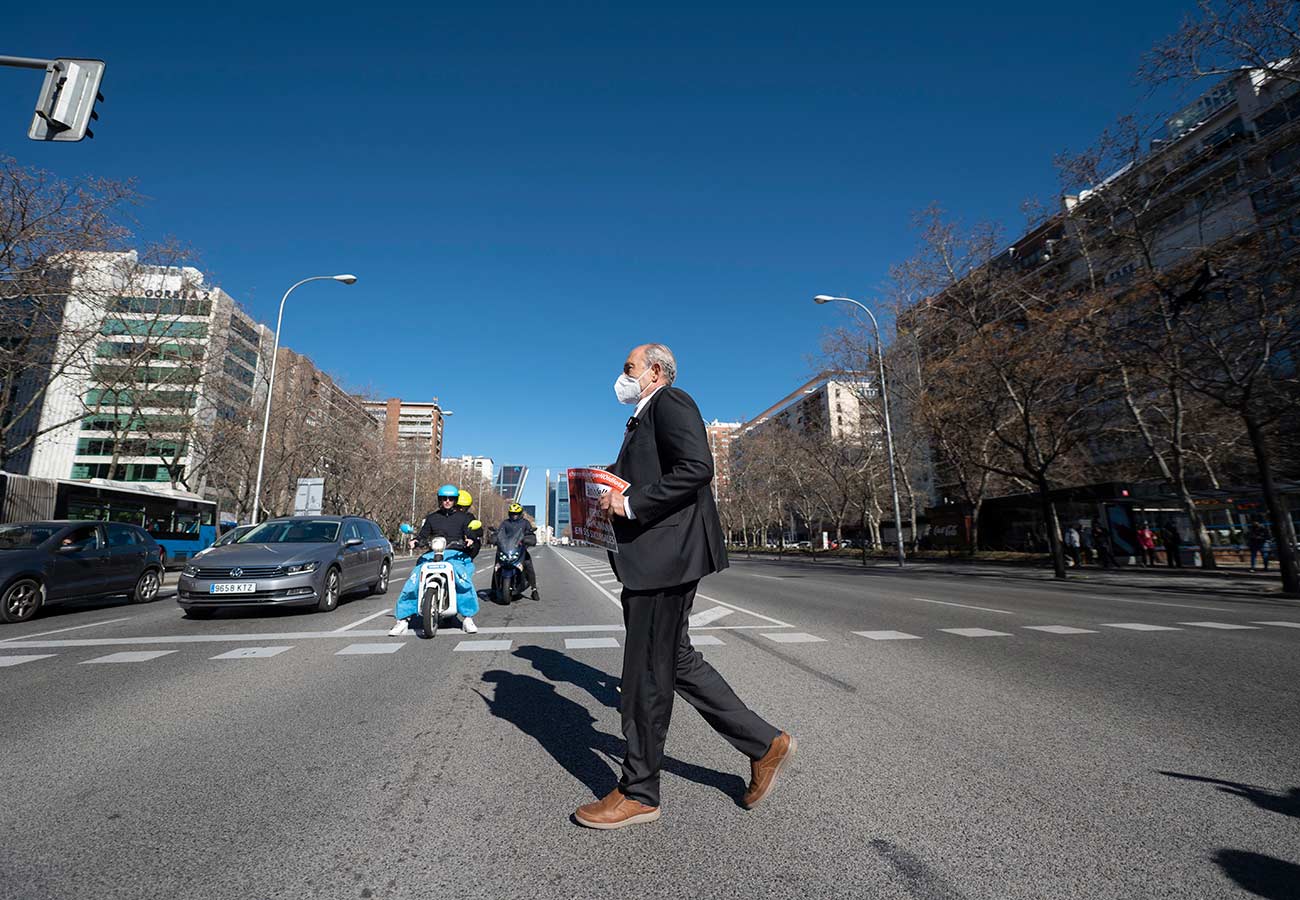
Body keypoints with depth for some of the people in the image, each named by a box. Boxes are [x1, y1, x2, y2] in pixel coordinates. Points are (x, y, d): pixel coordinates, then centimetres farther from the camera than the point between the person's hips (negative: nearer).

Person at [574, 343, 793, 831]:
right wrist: (611, 493, 10)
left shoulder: (671, 403, -7)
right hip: (651, 559, 11)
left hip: (666, 555, -11)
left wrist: (631, 502, -19)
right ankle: (765, 744, 27)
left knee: (647, 674, 1)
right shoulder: (642, 419, 23)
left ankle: (638, 793, 19)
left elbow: (697, 468, -21)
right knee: (676, 661, 16)